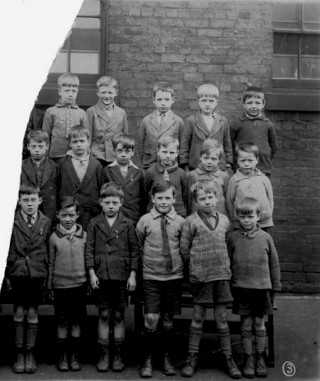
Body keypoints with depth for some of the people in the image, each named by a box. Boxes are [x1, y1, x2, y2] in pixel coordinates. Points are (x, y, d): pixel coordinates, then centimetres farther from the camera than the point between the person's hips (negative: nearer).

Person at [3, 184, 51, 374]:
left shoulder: (46, 222, 2)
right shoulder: (12, 221, -2)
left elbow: (49, 250, 5)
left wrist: (47, 274, 2)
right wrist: (6, 274, -1)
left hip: (38, 274, 1)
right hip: (17, 273, -1)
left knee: (33, 314, 6)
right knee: (19, 313, 4)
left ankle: (30, 354, 17)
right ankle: (20, 354, 16)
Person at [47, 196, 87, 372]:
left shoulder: (84, 235, 0)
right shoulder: (54, 237, -3)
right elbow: (51, 263, 3)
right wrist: (50, 286, 5)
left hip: (80, 284, 1)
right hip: (60, 285, -1)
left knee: (77, 321, 8)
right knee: (62, 322, 6)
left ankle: (75, 355, 20)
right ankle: (62, 356, 19)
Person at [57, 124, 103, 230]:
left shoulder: (96, 165, 4)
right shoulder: (63, 163, 5)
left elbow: (101, 190, 6)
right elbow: (57, 189, 6)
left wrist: (97, 209, 1)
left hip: (90, 214, 0)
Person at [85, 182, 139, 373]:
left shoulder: (128, 224, 2)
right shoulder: (94, 223, 4)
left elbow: (135, 251, 3)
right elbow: (89, 249, 4)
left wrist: (133, 275, -3)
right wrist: (92, 273, -4)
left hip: (122, 276, 0)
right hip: (101, 276, 1)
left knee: (119, 316, 6)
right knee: (104, 315, 5)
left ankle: (118, 355, 15)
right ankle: (104, 355, 14)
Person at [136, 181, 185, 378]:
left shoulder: (180, 222, -2)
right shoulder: (144, 221, -2)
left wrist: (179, 265, 7)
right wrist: (147, 261, 7)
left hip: (174, 276, 1)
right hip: (151, 277, -1)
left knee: (168, 321, 9)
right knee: (151, 320, -6)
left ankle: (167, 359, 25)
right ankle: (148, 360, 11)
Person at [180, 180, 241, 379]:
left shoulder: (224, 220, 6)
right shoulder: (191, 221, -5)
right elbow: (184, 248, -2)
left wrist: (224, 264, 10)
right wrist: (196, 266, 2)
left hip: (222, 274, 2)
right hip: (200, 275, -2)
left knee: (222, 318, 8)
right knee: (198, 318, 6)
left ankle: (228, 358, 18)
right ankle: (192, 357, 19)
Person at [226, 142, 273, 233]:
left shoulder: (264, 179, 3)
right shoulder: (234, 180, -2)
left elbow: (270, 199, 10)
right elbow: (229, 201, 2)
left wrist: (267, 215, 6)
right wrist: (235, 218, 2)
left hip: (264, 223, 2)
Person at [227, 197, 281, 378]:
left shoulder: (266, 238, -2)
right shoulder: (233, 238, -3)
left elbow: (274, 264, 5)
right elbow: (227, 263, 5)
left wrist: (275, 288, 7)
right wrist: (229, 286, 4)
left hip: (262, 288, 0)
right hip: (241, 288, 0)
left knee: (260, 324, 9)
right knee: (246, 325, 6)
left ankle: (260, 358, 24)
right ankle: (248, 359, 20)